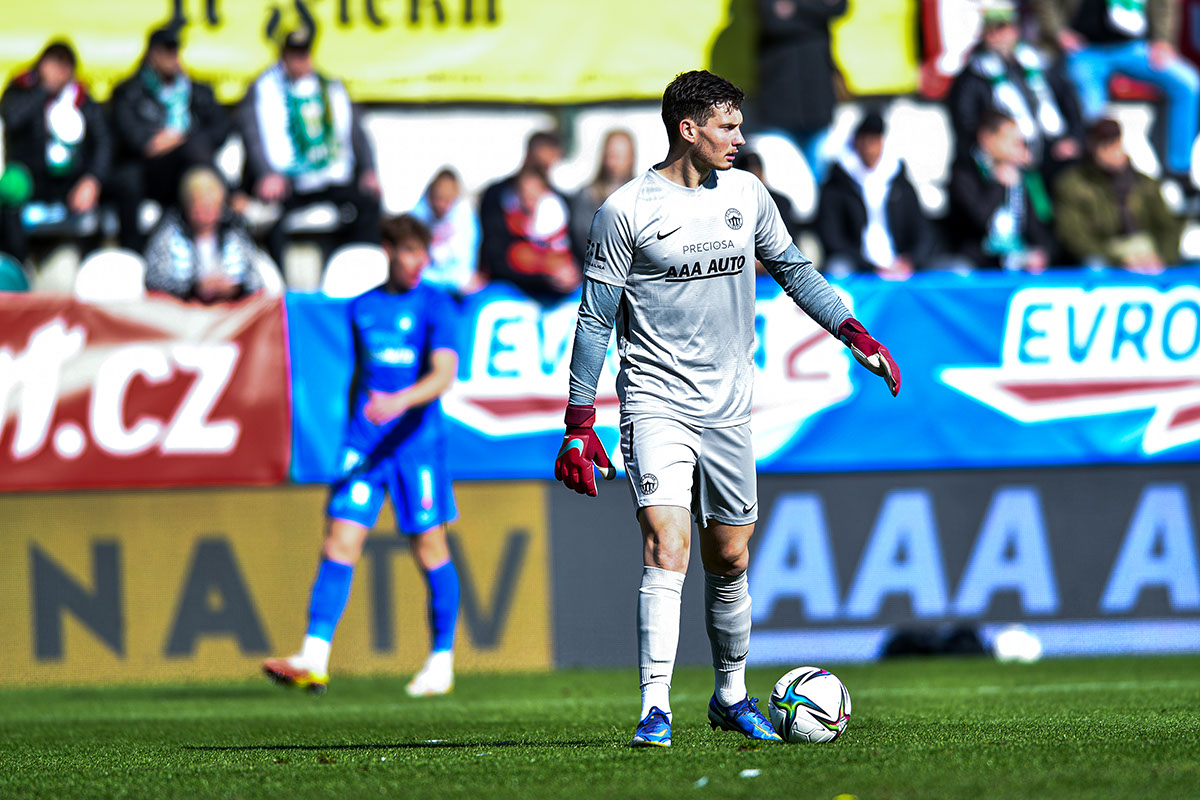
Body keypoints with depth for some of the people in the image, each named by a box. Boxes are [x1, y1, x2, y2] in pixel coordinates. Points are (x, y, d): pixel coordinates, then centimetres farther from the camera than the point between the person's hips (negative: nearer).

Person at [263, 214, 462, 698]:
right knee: (341, 540, -7)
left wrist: (400, 401, -32)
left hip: (417, 440, -4)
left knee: (429, 548, 1)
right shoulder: (362, 308, 14)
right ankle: (313, 661, -13)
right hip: (363, 441, 4)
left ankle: (442, 660, 14)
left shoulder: (434, 305, -2)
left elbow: (445, 373, -16)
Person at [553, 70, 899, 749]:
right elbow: (596, 319, -3)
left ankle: (731, 694, 28)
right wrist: (579, 424, -6)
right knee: (667, 545, -19)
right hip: (657, 404, -5)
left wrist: (855, 334, 10)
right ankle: (656, 707, -20)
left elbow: (793, 270, 20)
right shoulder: (627, 210, -7)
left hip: (729, 408, 5)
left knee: (729, 558, 10)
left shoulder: (745, 193, 7)